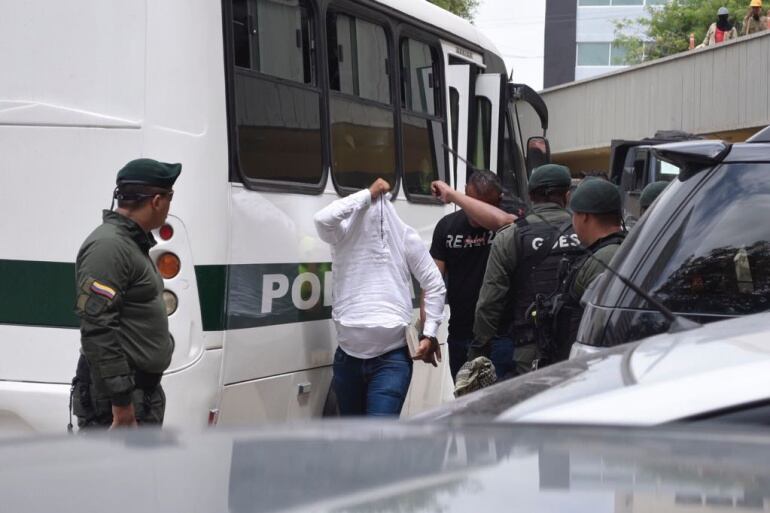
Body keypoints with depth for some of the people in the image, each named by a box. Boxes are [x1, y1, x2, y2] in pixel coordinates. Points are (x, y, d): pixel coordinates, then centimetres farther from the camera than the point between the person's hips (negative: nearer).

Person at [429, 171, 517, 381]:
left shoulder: (509, 226, -9)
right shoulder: (448, 226, 4)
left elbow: (500, 220, -35)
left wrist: (452, 195, -26)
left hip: (500, 338, -5)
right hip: (459, 337, 5)